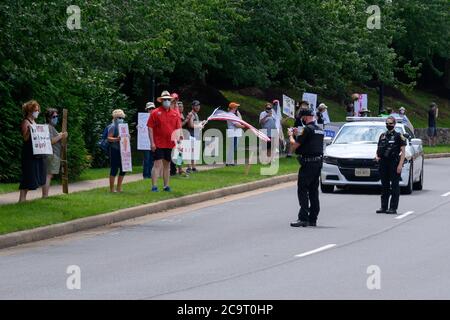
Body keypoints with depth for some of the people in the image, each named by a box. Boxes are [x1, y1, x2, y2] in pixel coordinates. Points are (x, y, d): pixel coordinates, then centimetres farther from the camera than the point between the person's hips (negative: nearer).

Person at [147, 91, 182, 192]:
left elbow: (178, 128, 12)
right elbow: (150, 128, -5)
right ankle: (154, 186, -8)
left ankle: (166, 186, 22)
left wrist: (177, 138, -1)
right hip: (158, 144, -4)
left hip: (170, 144, 4)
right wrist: (152, 143, -10)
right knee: (157, 164, -8)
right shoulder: (155, 113, -3)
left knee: (167, 165, 13)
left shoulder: (175, 113, 8)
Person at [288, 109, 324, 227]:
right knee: (313, 191, 12)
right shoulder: (319, 129, 13)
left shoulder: (307, 129, -14)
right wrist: (298, 134, 24)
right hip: (318, 162, 9)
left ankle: (303, 218, -13)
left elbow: (295, 145, -13)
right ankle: (313, 218, 13)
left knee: (302, 190, -7)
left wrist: (291, 135, 6)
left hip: (308, 163, -9)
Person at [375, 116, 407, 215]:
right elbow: (378, 148, 25)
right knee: (384, 186, 9)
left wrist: (400, 165, -14)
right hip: (383, 164, 5)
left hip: (394, 164, -5)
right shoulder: (383, 136, 15)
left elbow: (403, 152, -5)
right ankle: (383, 207, 13)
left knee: (394, 186, -4)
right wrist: (377, 156, 3)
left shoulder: (399, 136, -1)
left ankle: (393, 208, -4)